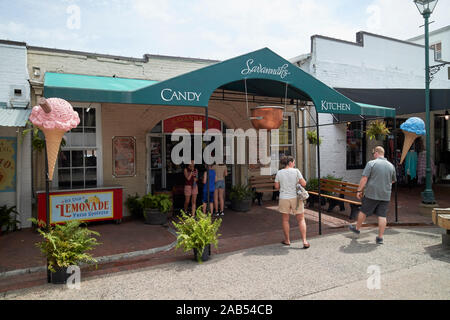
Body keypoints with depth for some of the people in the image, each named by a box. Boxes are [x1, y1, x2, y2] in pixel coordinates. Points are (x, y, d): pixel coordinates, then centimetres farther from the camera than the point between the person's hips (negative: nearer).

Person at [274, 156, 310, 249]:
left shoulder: (279, 173, -2)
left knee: (285, 219, 16)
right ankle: (304, 241, 3)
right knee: (301, 220, 9)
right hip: (296, 198, -1)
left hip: (284, 198, 2)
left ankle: (287, 240, 26)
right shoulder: (296, 171, -7)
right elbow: (304, 184, -8)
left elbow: (276, 187, 2)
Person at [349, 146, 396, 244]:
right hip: (385, 195, 4)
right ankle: (380, 237, 7)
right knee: (382, 216, 4)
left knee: (363, 211, 13)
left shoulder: (371, 163, -9)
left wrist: (359, 190, -7)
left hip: (372, 194, -4)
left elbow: (364, 179, -14)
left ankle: (357, 228, 30)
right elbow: (393, 180, 20)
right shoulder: (391, 166, 6)